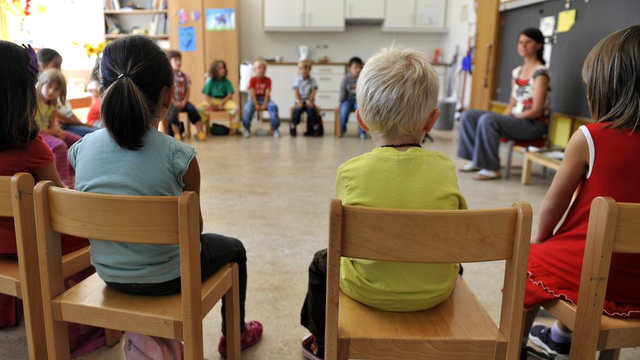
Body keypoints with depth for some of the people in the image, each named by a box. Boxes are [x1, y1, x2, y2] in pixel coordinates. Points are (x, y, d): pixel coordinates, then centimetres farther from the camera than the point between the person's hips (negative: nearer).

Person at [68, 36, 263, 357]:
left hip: (109, 275, 6)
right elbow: (194, 226, -11)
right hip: (166, 278, -5)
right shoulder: (178, 156, -24)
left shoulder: (81, 149, -10)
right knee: (233, 248, 24)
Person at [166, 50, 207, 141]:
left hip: (182, 101, 3)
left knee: (192, 109, -23)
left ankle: (201, 132, -21)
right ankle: (176, 134, -26)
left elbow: (188, 90, 9)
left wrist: (184, 101, -6)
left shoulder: (184, 75, 10)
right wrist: (174, 102, -17)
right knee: (174, 110, -34)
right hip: (171, 101, -3)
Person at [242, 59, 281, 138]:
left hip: (265, 99, 1)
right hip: (255, 99, -1)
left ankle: (275, 128, -20)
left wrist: (264, 104, -19)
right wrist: (256, 105, -19)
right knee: (247, 108, -32)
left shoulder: (268, 80, -1)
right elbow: (252, 93, -9)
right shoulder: (252, 80, -3)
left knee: (273, 106, -31)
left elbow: (267, 93, -9)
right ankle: (247, 129, -14)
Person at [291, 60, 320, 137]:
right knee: (298, 109, -27)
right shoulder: (297, 80, 3)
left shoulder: (312, 80, 3)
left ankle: (316, 129, -17)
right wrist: (298, 101, -13)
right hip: (300, 100, 0)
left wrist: (310, 101, -14)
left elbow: (313, 92, -2)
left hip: (308, 101, 0)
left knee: (311, 109, -28)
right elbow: (296, 91, -2)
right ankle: (292, 128, -12)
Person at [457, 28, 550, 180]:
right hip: (515, 119, 8)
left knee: (487, 120, -32)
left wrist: (512, 118, -16)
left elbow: (536, 111, -15)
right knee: (468, 115, -2)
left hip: (533, 124, -8)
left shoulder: (540, 73, -10)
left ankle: (492, 169, -23)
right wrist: (502, 118, -2)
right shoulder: (517, 72, 13)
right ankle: (477, 161, 1)